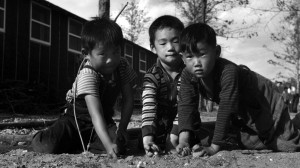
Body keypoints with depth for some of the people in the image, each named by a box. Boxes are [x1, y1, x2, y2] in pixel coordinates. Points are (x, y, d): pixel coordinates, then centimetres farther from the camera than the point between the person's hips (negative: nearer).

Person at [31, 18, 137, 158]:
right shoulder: (87, 74, -30)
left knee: (119, 143, -28)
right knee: (46, 147, -27)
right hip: (78, 118, -4)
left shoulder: (122, 66, -12)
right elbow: (95, 114, -41)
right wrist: (108, 144, -51)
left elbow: (128, 100, -4)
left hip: (105, 120, 5)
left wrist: (122, 128, -15)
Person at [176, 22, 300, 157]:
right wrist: (183, 141, -40)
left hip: (266, 104, -6)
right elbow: (185, 106, -26)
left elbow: (226, 110, -45)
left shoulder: (228, 72, -42)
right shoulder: (187, 75, -22)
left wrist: (214, 147, -47)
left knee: (287, 146, 5)